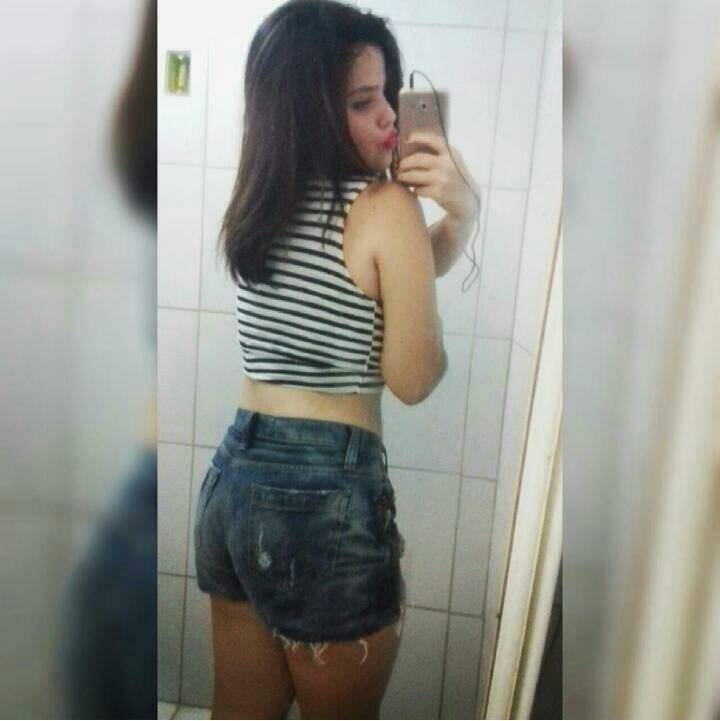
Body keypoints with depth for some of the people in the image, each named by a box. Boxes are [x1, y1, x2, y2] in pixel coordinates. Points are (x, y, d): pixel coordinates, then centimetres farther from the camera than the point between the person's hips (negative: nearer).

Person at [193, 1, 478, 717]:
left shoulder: (254, 204, 8)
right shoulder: (386, 206, -14)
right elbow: (413, 380, -9)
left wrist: (459, 213, -2)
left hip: (231, 477, 7)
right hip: (328, 497, -7)